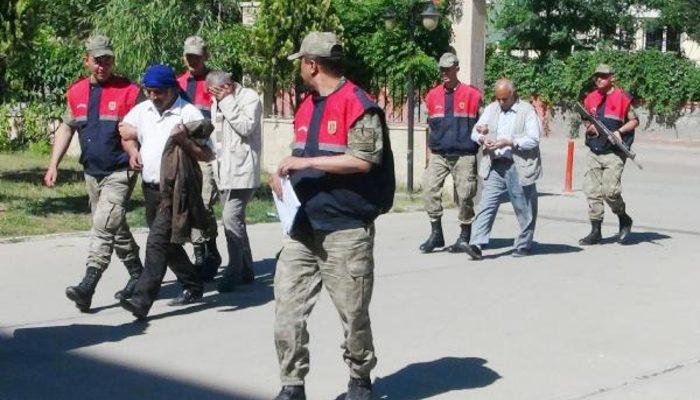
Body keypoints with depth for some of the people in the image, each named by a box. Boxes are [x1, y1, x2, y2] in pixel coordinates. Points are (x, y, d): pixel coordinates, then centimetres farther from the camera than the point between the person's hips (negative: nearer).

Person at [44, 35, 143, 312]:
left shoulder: (129, 91, -8)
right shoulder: (76, 93, 8)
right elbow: (66, 129, 17)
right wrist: (53, 165, 11)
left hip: (120, 172, -6)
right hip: (92, 172, 6)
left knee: (104, 225, -16)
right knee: (115, 227, 16)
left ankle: (88, 286, -19)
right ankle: (137, 275, 30)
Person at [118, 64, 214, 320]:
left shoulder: (189, 114, -9)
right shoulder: (143, 110, 10)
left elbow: (207, 155, -10)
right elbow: (126, 132, 27)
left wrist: (184, 141, -26)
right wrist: (133, 150, 7)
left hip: (175, 191, -8)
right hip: (151, 188, 8)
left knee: (157, 243, -15)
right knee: (168, 243, 17)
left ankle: (142, 301, -19)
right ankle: (193, 287, 34)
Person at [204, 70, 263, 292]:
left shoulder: (249, 97, -7)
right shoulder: (217, 102, 16)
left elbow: (246, 127, -20)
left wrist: (227, 101, -17)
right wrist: (215, 162, 19)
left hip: (242, 170, -8)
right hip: (224, 171, 8)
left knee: (231, 218, -17)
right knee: (234, 219, 10)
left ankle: (235, 272, -12)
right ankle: (246, 270, 18)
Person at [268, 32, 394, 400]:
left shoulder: (358, 105, -10)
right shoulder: (306, 107, 16)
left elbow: (363, 160, -18)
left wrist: (306, 162, -18)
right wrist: (284, 173, 4)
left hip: (345, 229, -7)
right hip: (303, 226, 7)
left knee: (353, 312, 5)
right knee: (287, 306, 2)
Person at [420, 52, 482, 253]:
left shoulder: (472, 95, 2)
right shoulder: (433, 95, 11)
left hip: (464, 155, -3)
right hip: (438, 154, 3)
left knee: (464, 195, 0)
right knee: (429, 188, -11)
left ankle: (464, 238, 12)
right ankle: (436, 233, -1)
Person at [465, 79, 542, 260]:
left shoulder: (527, 110, -2)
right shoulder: (491, 109, 13)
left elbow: (534, 140, -10)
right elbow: (475, 132, 13)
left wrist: (509, 142, -19)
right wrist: (482, 138, -10)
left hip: (518, 167, -3)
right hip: (495, 166, 3)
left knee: (524, 209, 7)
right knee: (487, 205, -8)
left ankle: (524, 245, 21)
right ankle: (477, 244, -13)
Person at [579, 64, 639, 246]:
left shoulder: (622, 98, -5)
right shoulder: (590, 99, 10)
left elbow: (634, 120, 3)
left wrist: (620, 131, -12)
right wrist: (589, 127, 1)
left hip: (614, 153, -5)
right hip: (594, 152, 5)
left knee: (610, 191, -13)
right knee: (592, 191, 3)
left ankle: (624, 220, 14)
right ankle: (595, 232, 11)